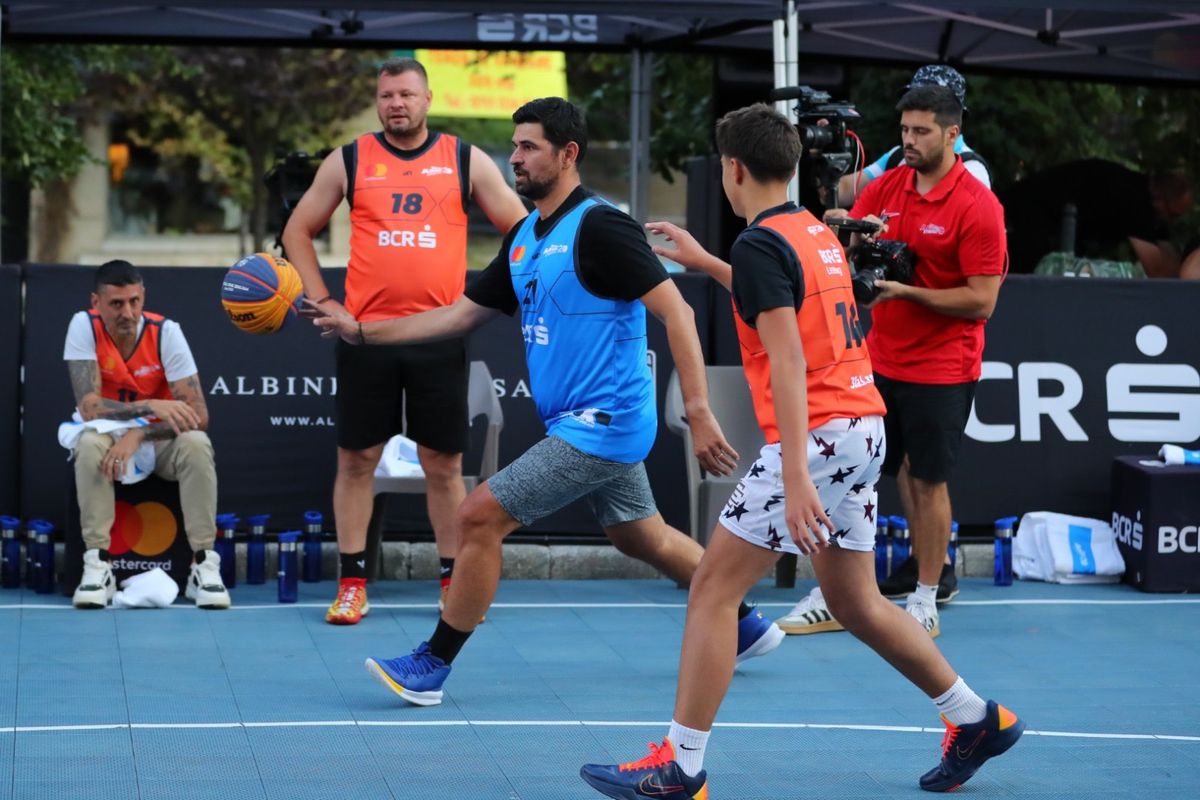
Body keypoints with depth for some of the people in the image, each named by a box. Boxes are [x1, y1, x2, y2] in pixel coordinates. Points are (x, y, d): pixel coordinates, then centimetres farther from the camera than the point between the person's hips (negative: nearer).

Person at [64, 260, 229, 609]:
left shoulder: (165, 331, -16)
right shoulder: (84, 327, -15)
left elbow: (198, 414, -20)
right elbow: (89, 408, -23)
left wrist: (139, 435, -33)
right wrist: (151, 406, -35)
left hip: (160, 442, 0)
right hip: (109, 436, 0)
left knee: (197, 444, -31)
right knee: (90, 444, -34)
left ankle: (204, 565, -24)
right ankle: (97, 565, -28)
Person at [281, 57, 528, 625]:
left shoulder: (466, 160, 4)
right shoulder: (348, 162, 5)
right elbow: (298, 231, 12)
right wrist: (322, 301, 2)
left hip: (439, 336, 0)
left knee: (443, 463, 3)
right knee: (357, 458, 2)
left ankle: (453, 583, 13)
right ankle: (352, 584, 10)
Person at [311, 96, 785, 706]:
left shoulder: (598, 228, -16)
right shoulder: (525, 238, 11)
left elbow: (676, 312, -20)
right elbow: (462, 313, 16)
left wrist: (699, 411, -26)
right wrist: (363, 330, 9)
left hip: (599, 422, -9)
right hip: (589, 425, 9)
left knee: (480, 516, -11)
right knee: (643, 538, 21)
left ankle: (432, 665, -2)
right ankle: (745, 626, 37)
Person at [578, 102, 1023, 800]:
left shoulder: (762, 243, -12)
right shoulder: (817, 232, 15)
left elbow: (789, 364, -22)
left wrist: (796, 476, -26)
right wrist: (703, 262, 45)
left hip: (816, 436, -9)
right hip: (864, 430, 9)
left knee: (713, 590, -5)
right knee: (855, 600, 20)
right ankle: (978, 719, 26)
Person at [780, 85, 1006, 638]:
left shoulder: (977, 206, -12)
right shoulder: (886, 187, 5)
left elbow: (982, 301, -15)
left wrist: (907, 291, -20)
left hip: (941, 371, -5)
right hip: (879, 361, 5)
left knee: (927, 481, 2)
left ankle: (926, 598, 16)